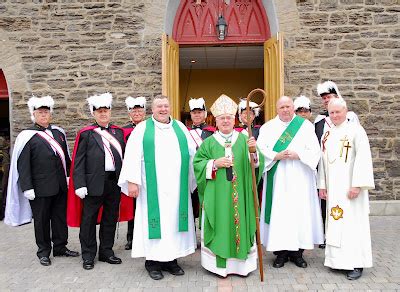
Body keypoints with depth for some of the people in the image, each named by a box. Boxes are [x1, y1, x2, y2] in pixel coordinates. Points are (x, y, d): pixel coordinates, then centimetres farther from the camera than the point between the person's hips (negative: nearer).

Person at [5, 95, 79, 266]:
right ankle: (44, 252, 23)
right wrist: (27, 187, -14)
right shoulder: (27, 136, -7)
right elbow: (22, 164, -10)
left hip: (60, 186, 5)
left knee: (60, 217, 13)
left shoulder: (59, 132, 9)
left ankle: (60, 247, 28)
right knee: (41, 220, 9)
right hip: (40, 187, -4)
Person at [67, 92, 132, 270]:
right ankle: (88, 255, 20)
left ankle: (106, 252, 27)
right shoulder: (86, 134, 0)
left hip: (115, 182, 4)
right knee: (89, 219, 6)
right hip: (94, 184, -4)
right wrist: (79, 185, -12)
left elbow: (123, 156, 12)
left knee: (111, 218, 12)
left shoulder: (119, 132, 12)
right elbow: (78, 162, -4)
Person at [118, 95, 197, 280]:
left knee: (174, 220, 7)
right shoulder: (142, 128, 3)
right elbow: (132, 156, -4)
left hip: (177, 188, 3)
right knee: (155, 220, 1)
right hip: (153, 189, -3)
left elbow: (192, 153, 12)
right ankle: (153, 261, 14)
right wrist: (132, 181, -12)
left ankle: (171, 259, 19)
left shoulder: (180, 128, 12)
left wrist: (196, 178, 6)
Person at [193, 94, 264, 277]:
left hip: (240, 195, 1)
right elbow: (197, 164, 1)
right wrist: (214, 163, -13)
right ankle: (219, 263, 16)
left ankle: (242, 262, 18)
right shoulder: (209, 143, 4)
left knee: (240, 223, 5)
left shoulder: (244, 140, 6)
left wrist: (253, 151, -20)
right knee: (219, 226, 3)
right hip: (216, 196, -1)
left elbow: (255, 164, 0)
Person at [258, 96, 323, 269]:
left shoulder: (306, 126, 7)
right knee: (279, 213, -1)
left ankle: (297, 251, 13)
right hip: (277, 179, 0)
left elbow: (314, 151, 1)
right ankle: (281, 252, 9)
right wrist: (277, 156, -15)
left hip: (300, 179, 0)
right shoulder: (267, 127, 8)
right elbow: (261, 150, 0)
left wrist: (297, 155, -14)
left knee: (300, 212, 1)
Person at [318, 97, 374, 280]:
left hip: (350, 187, -5)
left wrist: (357, 184, -18)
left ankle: (356, 263, 8)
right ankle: (338, 259, 19)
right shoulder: (327, 135, 12)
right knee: (335, 222, 8)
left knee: (352, 222, -2)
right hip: (332, 188, 5)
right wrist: (322, 185, 10)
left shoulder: (355, 130, -5)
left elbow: (363, 158, -12)